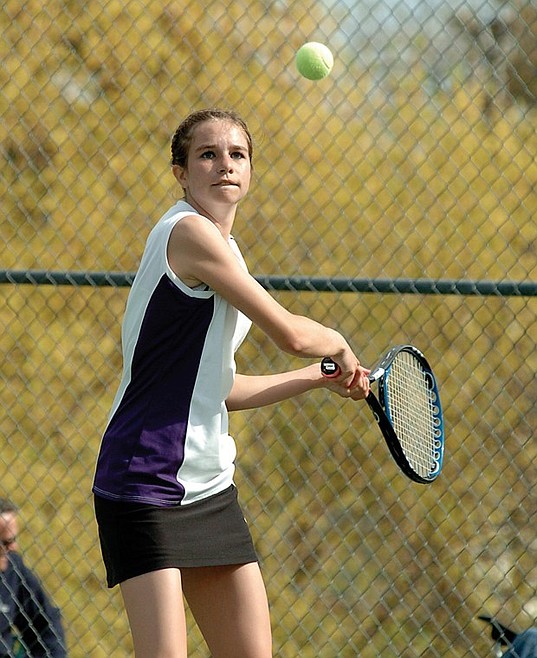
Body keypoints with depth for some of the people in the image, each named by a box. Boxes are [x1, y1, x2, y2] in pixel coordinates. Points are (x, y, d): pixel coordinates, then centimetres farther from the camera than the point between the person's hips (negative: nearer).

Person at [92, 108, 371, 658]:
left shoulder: (220, 247, 15)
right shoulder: (189, 232, -14)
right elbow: (290, 334, -16)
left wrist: (321, 378, 20)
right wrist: (338, 345, 5)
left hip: (209, 484, 10)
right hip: (145, 482, -10)